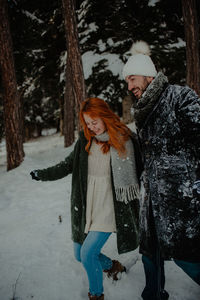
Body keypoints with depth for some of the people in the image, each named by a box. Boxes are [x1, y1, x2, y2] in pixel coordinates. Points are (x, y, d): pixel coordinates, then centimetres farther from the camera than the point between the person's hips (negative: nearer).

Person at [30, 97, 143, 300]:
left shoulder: (124, 140, -8)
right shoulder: (85, 140, 3)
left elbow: (139, 171, -1)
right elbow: (68, 165, 12)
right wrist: (42, 174, 6)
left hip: (110, 208, -5)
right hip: (87, 207, 6)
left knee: (88, 253, -14)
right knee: (79, 255, 13)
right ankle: (112, 266, 42)